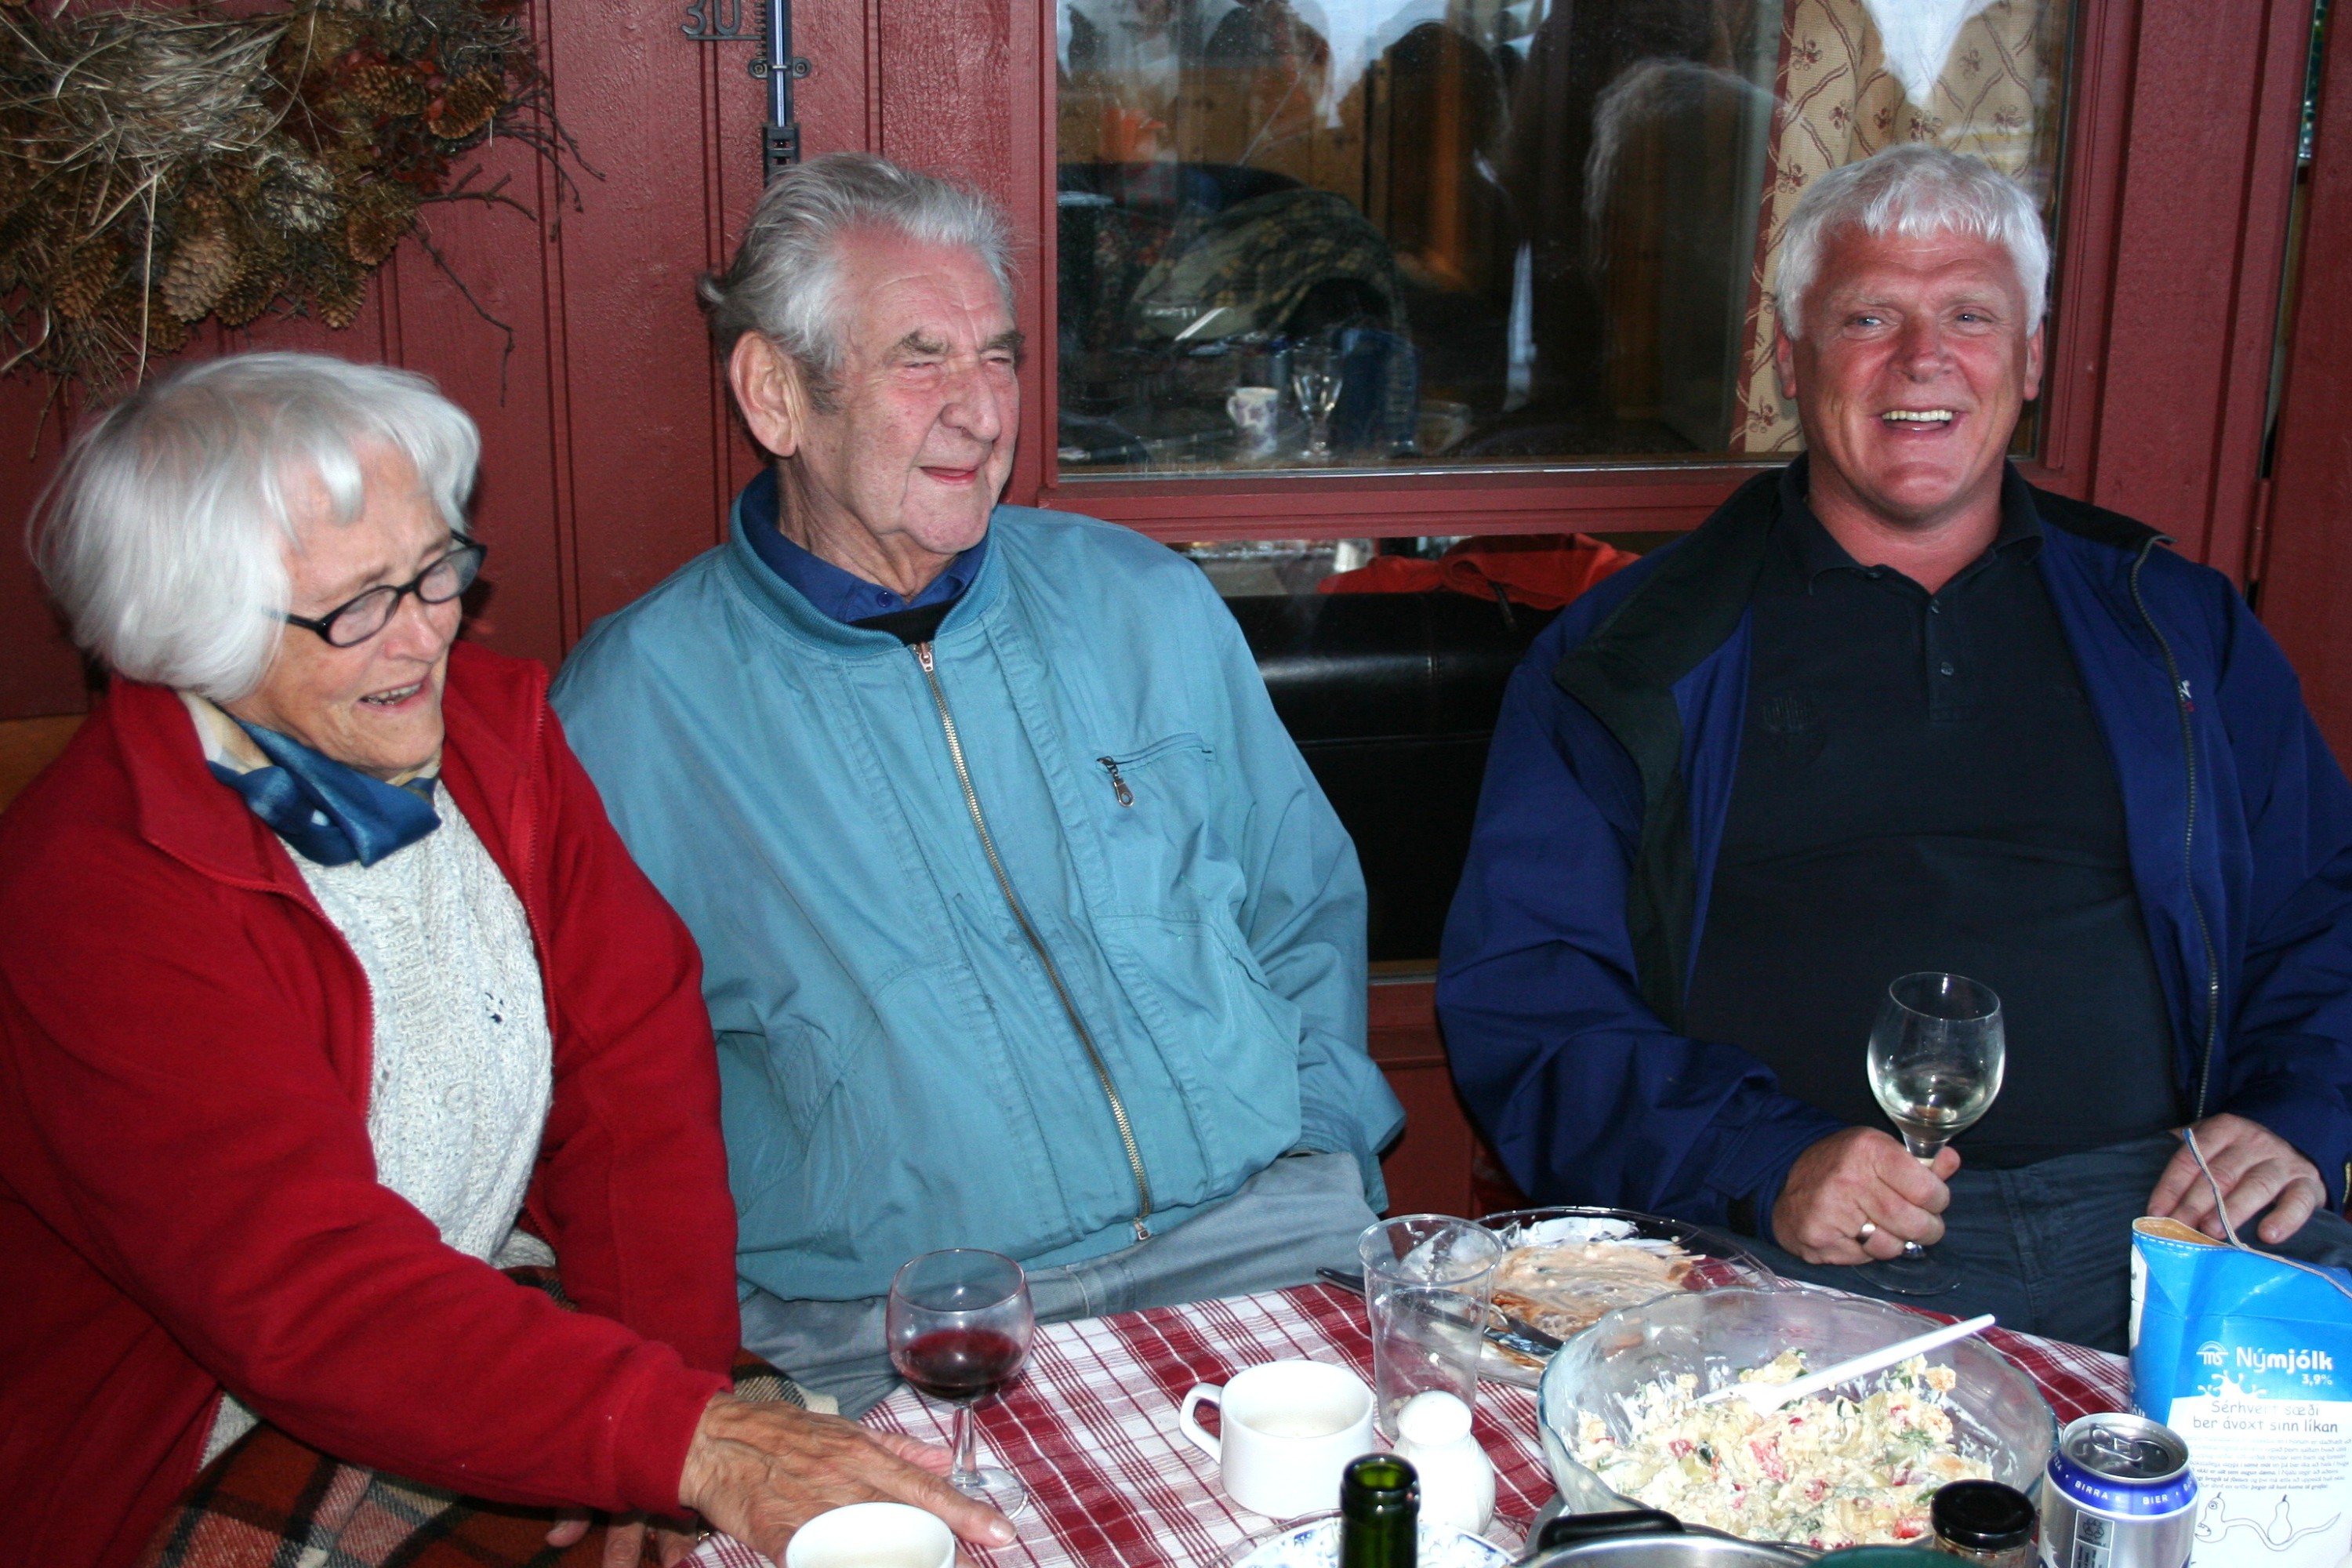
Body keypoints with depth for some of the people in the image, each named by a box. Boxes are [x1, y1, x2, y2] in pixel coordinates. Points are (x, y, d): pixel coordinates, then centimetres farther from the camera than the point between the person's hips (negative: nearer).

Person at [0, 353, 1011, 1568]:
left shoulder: (491, 721, 1)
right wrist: (687, 1443, -37)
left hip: (510, 1315, 6)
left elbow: (634, 1065, -3)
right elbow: (308, 1296, -28)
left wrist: (669, 1409, -15)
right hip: (228, 1449, -6)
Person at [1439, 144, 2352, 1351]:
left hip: (2157, 1206, 4)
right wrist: (1763, 1165, -13)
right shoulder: (1629, 654, 9)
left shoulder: (2174, 621, 20)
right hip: (1807, 1250, -3)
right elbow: (1520, 989, 2)